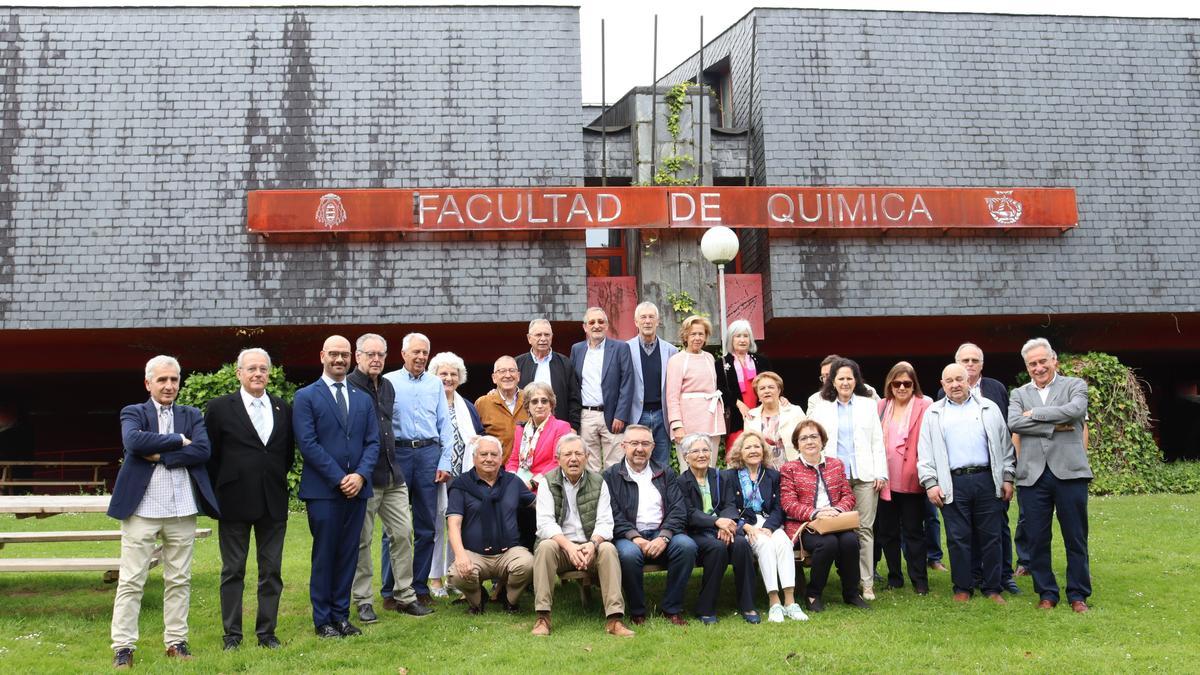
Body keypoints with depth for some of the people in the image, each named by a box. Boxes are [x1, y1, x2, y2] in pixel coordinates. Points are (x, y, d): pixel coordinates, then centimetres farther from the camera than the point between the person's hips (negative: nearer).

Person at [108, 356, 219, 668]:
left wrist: (159, 456, -11)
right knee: (131, 581, 1)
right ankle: (123, 647, 8)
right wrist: (178, 440, -11)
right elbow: (134, 442, -17)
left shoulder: (192, 415, 11)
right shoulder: (133, 413, 5)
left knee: (179, 580, 8)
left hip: (181, 509, 3)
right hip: (142, 508, -2)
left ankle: (176, 642, 18)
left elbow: (203, 451, -6)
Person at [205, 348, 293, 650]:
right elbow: (210, 454, 0)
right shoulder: (220, 407, -3)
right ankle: (232, 633, 14)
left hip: (273, 501, 3)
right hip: (235, 501, -3)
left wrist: (276, 479, 8)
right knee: (233, 570, 6)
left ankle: (267, 631, 16)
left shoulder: (283, 409, 7)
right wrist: (221, 489, -1)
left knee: (271, 570, 7)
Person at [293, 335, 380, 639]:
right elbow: (308, 443, -8)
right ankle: (323, 621, 12)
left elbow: (373, 442, 9)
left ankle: (341, 615, 18)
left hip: (357, 489, 4)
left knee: (348, 555, 8)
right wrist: (339, 478, -13)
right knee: (324, 556, 2)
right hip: (323, 490, -4)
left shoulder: (363, 399, 14)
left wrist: (361, 475, -8)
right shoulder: (306, 397, -1)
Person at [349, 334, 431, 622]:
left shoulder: (387, 387, 14)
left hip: (392, 474, 7)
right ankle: (363, 601, 14)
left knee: (403, 533, 6)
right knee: (361, 540, 4)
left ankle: (404, 595, 16)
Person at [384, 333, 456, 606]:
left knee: (426, 525, 5)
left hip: (429, 453, 3)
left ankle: (420, 586, 15)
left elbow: (445, 425, 11)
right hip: (397, 453, -2)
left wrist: (445, 462, 2)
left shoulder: (435, 384, 12)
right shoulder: (388, 382, 3)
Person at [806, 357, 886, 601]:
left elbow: (877, 441, 10)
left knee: (865, 529, -1)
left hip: (864, 475, 0)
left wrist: (881, 473, 2)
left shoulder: (868, 405, 12)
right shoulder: (821, 408, 10)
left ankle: (866, 583, 3)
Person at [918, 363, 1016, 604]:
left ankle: (992, 588, 13)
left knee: (990, 536, 4)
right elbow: (925, 452, 5)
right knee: (958, 538, 3)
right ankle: (962, 588, 12)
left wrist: (1007, 478, 4)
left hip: (987, 480, 1)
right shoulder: (933, 414, 10)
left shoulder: (989, 408, 11)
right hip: (953, 483, 0)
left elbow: (1005, 445, 11)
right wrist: (930, 483, -4)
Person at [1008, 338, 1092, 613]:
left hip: (1069, 471, -2)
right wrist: (1053, 427, -12)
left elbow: (1075, 410, -14)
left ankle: (1078, 594, 16)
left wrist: (1035, 413, -8)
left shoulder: (1075, 385, 8)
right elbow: (1013, 423, -6)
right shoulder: (1019, 394, 13)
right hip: (1033, 475, 2)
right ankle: (1046, 593, 18)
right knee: (1037, 539, 6)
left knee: (1076, 538, 4)